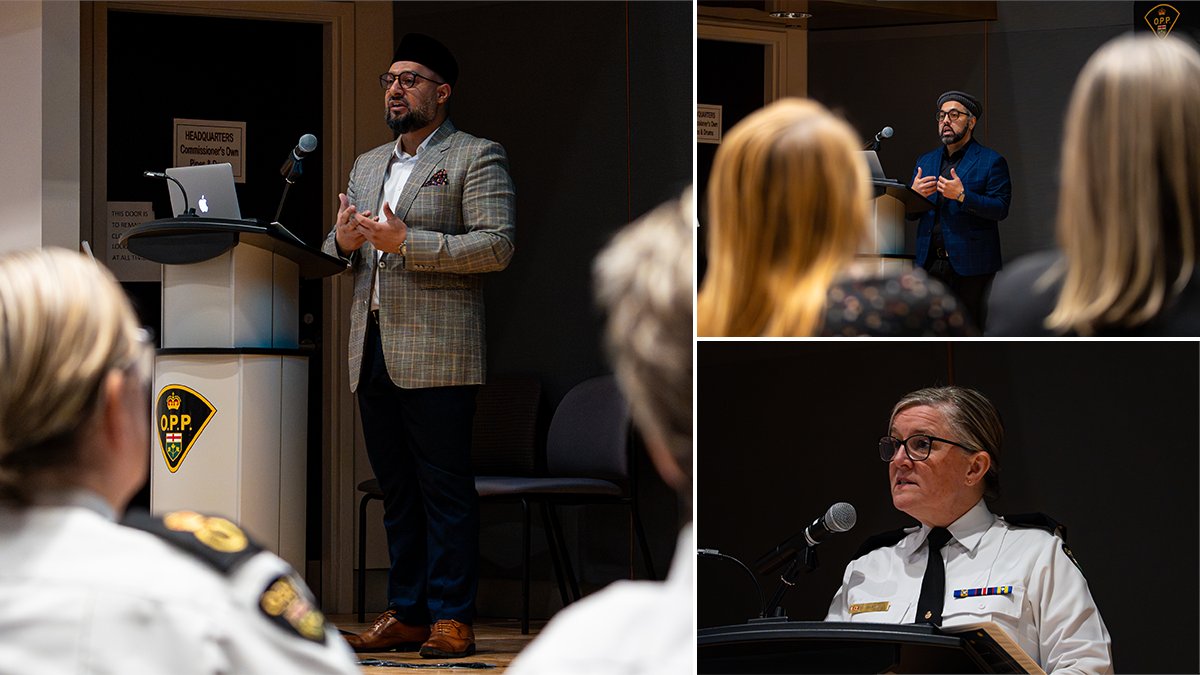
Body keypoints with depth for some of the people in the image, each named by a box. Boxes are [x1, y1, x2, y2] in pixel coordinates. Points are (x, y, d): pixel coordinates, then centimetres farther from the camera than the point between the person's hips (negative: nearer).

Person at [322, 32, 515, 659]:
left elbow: (496, 245, -11)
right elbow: (336, 251, 24)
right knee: (397, 490, 9)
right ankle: (405, 613, 13)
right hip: (373, 349, 7)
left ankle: (451, 618, -4)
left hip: (436, 352, -7)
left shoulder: (476, 159, 0)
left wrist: (407, 242, -17)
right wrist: (344, 240, -1)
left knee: (445, 489, -6)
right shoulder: (367, 166, 22)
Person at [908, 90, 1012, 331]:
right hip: (930, 264, 5)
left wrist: (962, 196, -21)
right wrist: (914, 194, -5)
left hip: (970, 266, -5)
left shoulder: (991, 162, 2)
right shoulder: (925, 162, 19)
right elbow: (909, 214, 17)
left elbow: (1001, 209, -9)